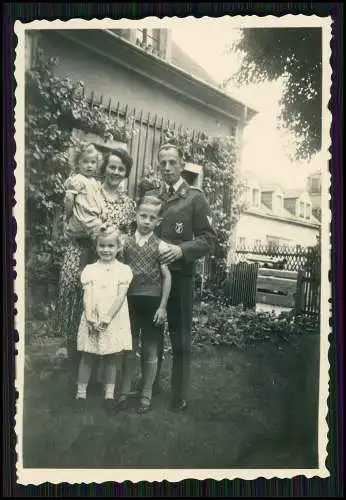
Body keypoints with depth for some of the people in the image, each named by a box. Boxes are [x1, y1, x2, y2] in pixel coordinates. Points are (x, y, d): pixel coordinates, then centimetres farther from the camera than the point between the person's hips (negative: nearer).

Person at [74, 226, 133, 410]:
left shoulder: (123, 270, -1)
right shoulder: (89, 269, 4)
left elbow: (120, 297, -8)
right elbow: (87, 296, -3)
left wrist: (107, 318, -16)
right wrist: (90, 319, -15)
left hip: (114, 321, -1)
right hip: (92, 321, 1)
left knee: (111, 359, 10)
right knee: (87, 358, 10)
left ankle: (109, 394, 20)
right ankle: (81, 393, 20)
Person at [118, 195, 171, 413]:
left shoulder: (160, 246, -5)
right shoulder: (126, 243, 3)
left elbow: (167, 277, -5)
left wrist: (162, 306, -8)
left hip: (152, 301, -2)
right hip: (130, 300, 2)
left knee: (150, 350, 8)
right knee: (129, 348, 12)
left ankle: (147, 394, 23)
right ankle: (125, 390, 27)